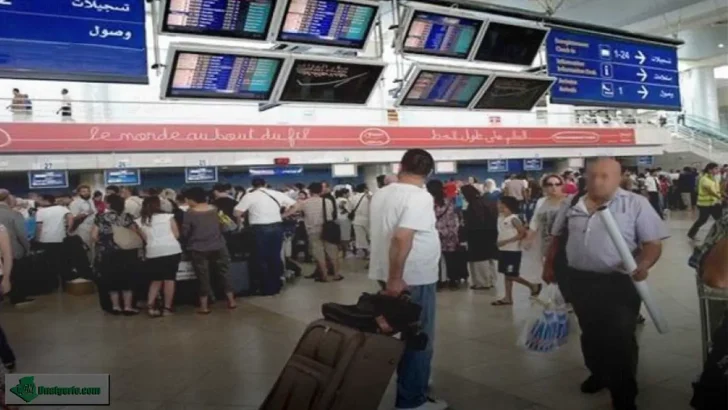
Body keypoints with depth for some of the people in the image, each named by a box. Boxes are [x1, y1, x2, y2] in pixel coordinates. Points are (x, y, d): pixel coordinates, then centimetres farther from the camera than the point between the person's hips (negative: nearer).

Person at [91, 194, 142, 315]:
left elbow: (94, 236, -8)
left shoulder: (100, 217, -3)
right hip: (125, 253, 0)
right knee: (127, 279, 8)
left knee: (111, 279, 13)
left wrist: (104, 242, 9)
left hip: (107, 254, 0)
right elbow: (134, 234, -6)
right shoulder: (126, 217, -4)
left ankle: (115, 306, 16)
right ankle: (128, 307, 8)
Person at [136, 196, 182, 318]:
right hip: (172, 250, -2)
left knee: (156, 280, 14)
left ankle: (150, 305, 1)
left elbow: (146, 239, 9)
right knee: (169, 279, 3)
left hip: (153, 252, 2)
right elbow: (176, 235, 5)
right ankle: (167, 308, 1)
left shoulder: (141, 221, 10)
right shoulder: (168, 216, 5)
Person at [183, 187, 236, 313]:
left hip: (198, 250, -3)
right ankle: (231, 301, 19)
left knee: (203, 276, 6)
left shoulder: (189, 213, -12)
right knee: (224, 273, 13)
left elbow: (185, 233, -7)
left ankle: (204, 306, 12)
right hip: (218, 247, 3)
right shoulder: (215, 210, 1)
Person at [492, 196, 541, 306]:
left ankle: (533, 285, 14)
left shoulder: (513, 219, -15)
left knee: (511, 275, -4)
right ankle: (508, 298, 17)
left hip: (513, 251, -9)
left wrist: (507, 241, -21)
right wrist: (500, 242, 4)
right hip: (503, 250, 9)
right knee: (506, 275, 11)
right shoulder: (500, 218, 10)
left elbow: (523, 233, -19)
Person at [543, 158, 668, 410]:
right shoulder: (572, 204, 4)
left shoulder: (636, 204, -8)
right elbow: (558, 238, 15)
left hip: (618, 283, -4)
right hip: (579, 280, 4)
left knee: (620, 339, 0)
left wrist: (643, 264, -27)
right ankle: (599, 374, 43)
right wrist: (549, 265, 15)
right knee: (590, 333, 20)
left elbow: (653, 242, -10)